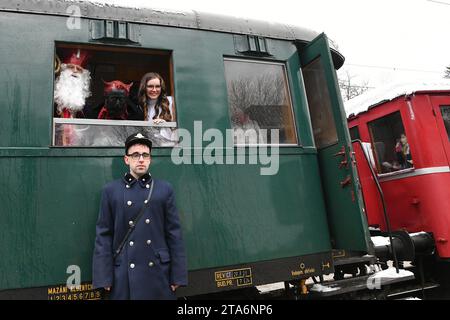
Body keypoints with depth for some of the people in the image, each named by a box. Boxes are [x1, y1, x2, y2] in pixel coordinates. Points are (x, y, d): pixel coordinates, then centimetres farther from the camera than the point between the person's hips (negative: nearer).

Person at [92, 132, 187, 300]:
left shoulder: (165, 189, 2)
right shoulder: (111, 190, 2)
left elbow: (174, 234, 1)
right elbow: (103, 235, 1)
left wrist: (178, 276, -1)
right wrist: (104, 277, -4)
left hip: (158, 272, 1)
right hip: (124, 274, 0)